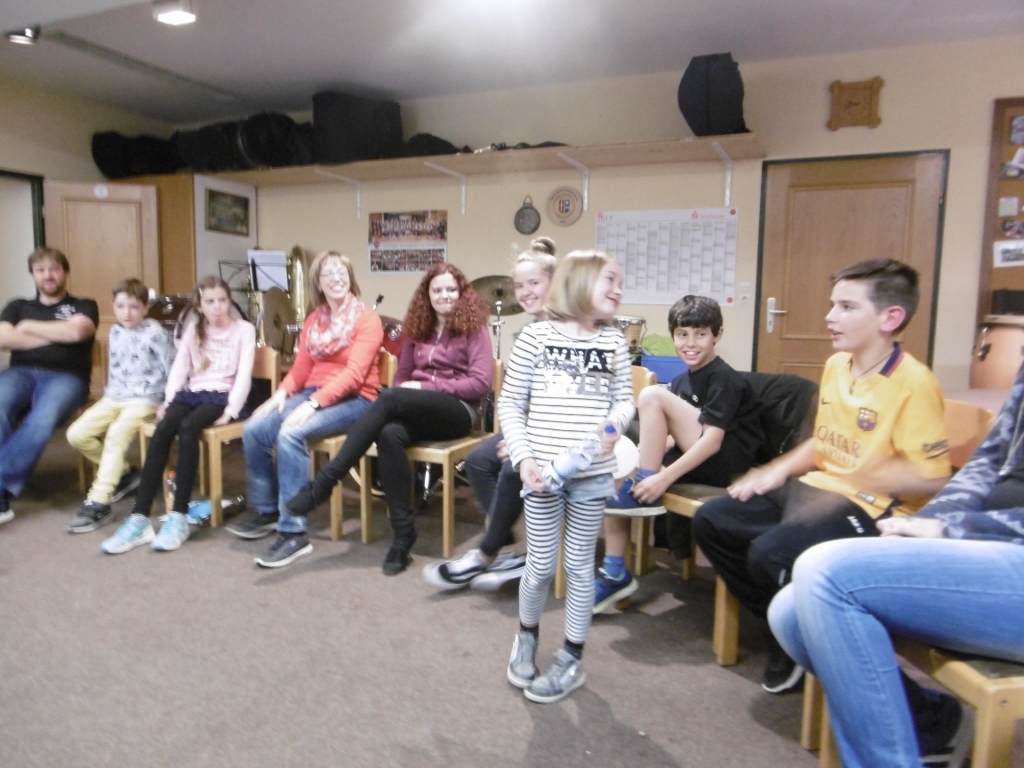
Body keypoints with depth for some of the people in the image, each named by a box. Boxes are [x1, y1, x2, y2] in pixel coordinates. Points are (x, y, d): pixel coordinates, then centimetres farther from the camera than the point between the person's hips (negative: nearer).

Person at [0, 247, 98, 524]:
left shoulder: (83, 306, 18)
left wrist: (29, 327, 6)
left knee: (44, 417, -37)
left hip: (65, 376, -2)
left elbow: (75, 332, -5)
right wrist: (56, 336, 1)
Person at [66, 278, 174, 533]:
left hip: (144, 398, -7)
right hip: (114, 396, 7)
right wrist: (108, 393, 12)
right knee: (76, 434, -8)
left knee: (116, 435, -29)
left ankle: (98, 504, -25)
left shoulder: (154, 332, -9)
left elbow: (172, 369, -8)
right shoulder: (115, 332, 12)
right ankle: (124, 472, 10)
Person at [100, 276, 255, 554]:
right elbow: (179, 369, 12)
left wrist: (231, 410, -16)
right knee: (162, 430, -27)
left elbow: (244, 375, -4)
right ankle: (139, 519, -29)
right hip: (192, 393, 4)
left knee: (187, 427, -34)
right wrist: (168, 401, -3)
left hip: (221, 395, -4)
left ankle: (178, 517, -32)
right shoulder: (193, 330, 19)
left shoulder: (244, 330, 6)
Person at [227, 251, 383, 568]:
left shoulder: (367, 319, -6)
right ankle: (265, 510, 7)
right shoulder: (313, 320, 16)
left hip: (353, 399, -7)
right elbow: (301, 368, 12)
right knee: (254, 430, -14)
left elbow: (354, 373, -17)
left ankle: (294, 532, -26)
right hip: (313, 395, 7)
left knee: (290, 433, -31)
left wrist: (313, 404, -27)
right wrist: (282, 393, -9)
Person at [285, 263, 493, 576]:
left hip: (457, 411, -4)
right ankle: (403, 533, -26)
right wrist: (399, 399, -6)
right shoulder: (418, 328, 17)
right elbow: (402, 377, 19)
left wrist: (425, 386, -12)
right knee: (389, 434, -33)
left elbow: (481, 382, -9)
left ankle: (323, 484, -30)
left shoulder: (473, 327, 2)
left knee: (390, 398, -33)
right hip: (416, 411, 4)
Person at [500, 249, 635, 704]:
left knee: (579, 566, 11)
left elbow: (625, 399, 10)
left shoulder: (615, 342, 5)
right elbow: (510, 403, -2)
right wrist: (524, 457, -12)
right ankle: (527, 636, 36)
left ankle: (572, 660, 27)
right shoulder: (536, 336, -4)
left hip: (593, 475, 2)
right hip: (543, 472, -2)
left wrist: (615, 425, -13)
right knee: (541, 566, 7)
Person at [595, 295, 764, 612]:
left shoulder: (724, 379, -11)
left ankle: (641, 493, -15)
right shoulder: (681, 381, 14)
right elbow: (673, 437, 15)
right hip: (695, 461, 8)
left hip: (728, 464, -8)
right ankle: (615, 574, -5)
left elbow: (712, 441, -21)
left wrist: (663, 478, -28)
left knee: (652, 395, -20)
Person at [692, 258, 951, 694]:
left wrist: (853, 479, -27)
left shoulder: (913, 383, -17)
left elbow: (931, 479, -20)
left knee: (770, 554, -30)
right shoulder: (835, 366, 8)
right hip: (816, 489, 9)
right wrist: (778, 470, 5)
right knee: (711, 522, 2)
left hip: (872, 507, -9)